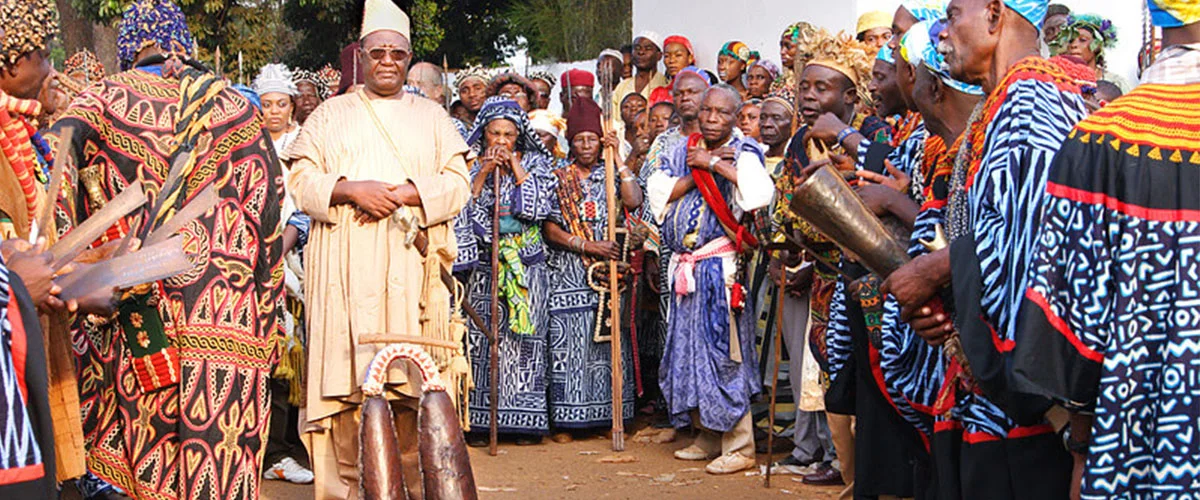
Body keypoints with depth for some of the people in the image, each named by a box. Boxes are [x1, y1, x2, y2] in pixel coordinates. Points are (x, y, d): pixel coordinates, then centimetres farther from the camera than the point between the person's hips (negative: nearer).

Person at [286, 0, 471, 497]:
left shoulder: (431, 115, 17)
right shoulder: (330, 114, 16)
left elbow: (458, 183, 7)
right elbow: (301, 181, 6)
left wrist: (406, 194, -9)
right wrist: (349, 189, -12)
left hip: (412, 265, 0)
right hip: (344, 267, 0)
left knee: (415, 381, -6)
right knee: (346, 374, -6)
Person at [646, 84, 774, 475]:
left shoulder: (742, 153, -5)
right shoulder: (682, 153, 12)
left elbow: (760, 193, -24)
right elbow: (658, 194, -1)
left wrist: (714, 164, -16)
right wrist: (699, 172, -10)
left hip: (720, 268, -6)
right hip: (684, 268, 6)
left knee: (722, 351, -7)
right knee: (689, 350, 11)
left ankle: (739, 447, -1)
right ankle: (709, 438, 23)